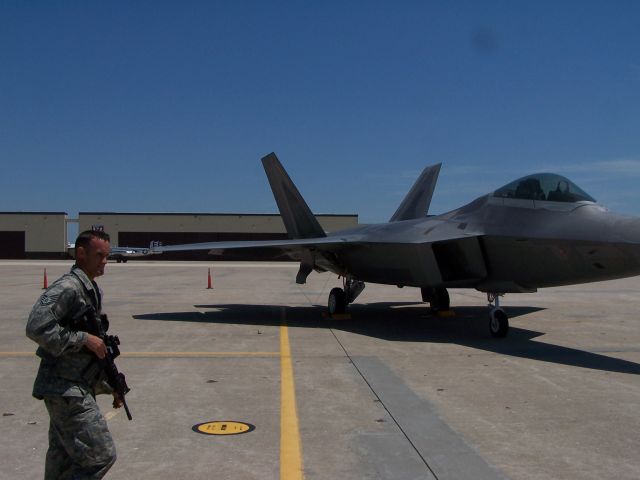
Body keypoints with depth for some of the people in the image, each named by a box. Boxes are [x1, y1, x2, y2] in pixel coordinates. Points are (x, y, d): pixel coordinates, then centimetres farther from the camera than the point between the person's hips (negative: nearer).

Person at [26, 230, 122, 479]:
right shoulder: (67, 287, -15)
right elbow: (36, 327, -28)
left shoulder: (91, 290, 15)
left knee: (64, 460, 16)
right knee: (100, 456, -7)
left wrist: (110, 385, 21)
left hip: (75, 388, 10)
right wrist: (84, 339, -22)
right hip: (66, 389, -10)